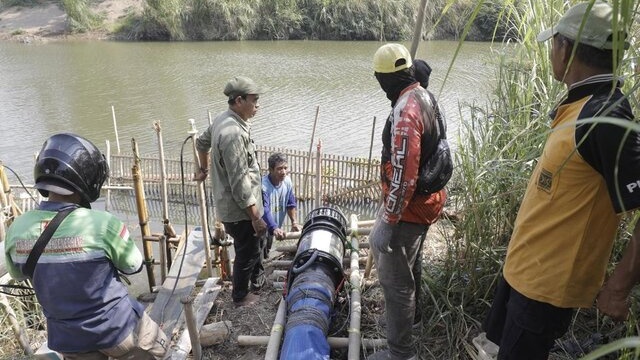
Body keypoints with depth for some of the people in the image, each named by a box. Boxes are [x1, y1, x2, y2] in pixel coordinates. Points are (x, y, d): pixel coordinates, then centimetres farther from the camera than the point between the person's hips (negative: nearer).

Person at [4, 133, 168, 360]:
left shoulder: (17, 230, -13)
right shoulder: (102, 224, -29)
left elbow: (18, 275, 7)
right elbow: (134, 266, -11)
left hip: (68, 337, 5)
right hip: (116, 326, -4)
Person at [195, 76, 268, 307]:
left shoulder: (222, 120, 2)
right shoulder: (233, 133, -30)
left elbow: (201, 142, 22)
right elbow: (240, 182, -29)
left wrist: (204, 170, 36)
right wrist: (255, 216, -22)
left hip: (231, 205, 10)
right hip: (240, 210, -10)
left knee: (257, 242, 28)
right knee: (247, 253, 10)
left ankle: (258, 279, 50)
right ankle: (240, 297, 32)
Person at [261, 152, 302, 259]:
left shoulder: (287, 181, -10)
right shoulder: (263, 186, -31)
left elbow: (291, 204, -1)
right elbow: (263, 211, -40)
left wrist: (294, 222, -12)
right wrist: (274, 228, -52)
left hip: (273, 229, 6)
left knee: (266, 255, 25)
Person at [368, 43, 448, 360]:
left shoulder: (405, 110, -25)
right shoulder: (425, 96, 6)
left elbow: (403, 175, -28)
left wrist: (389, 221, -22)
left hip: (409, 205, -10)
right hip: (427, 196, 10)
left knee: (395, 278, 2)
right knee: (378, 243, 29)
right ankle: (404, 309, 50)